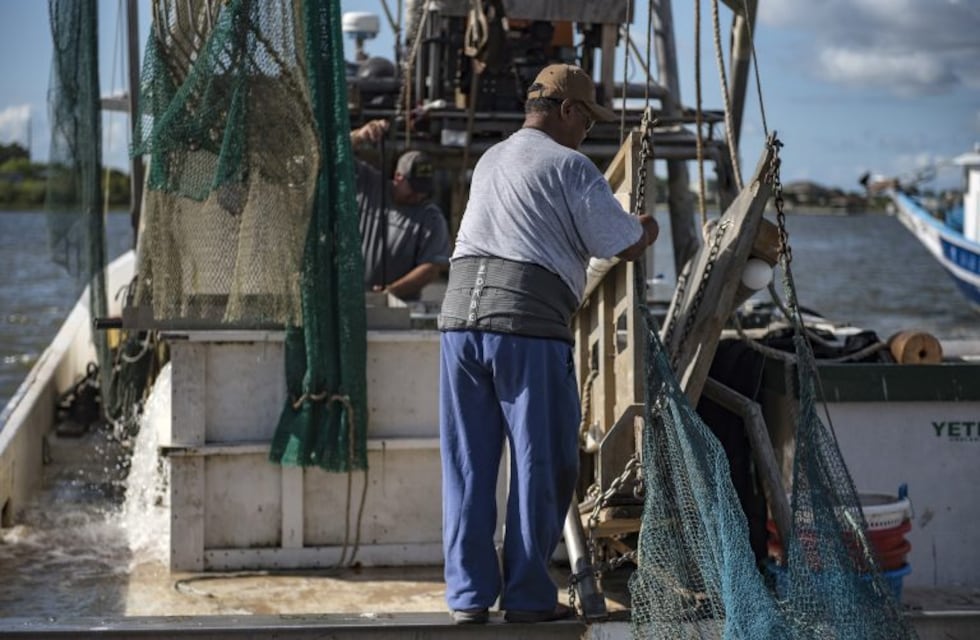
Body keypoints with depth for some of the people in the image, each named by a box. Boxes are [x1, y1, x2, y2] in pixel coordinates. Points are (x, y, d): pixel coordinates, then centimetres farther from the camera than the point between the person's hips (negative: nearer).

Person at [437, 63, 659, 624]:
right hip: (528, 324, -6)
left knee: (468, 463, 9)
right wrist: (649, 229, 26)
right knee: (540, 463, 5)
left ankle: (468, 595, 11)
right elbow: (627, 247, 1)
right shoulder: (570, 166, 2)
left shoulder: (489, 162, 24)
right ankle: (528, 595, 9)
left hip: (461, 311, 6)